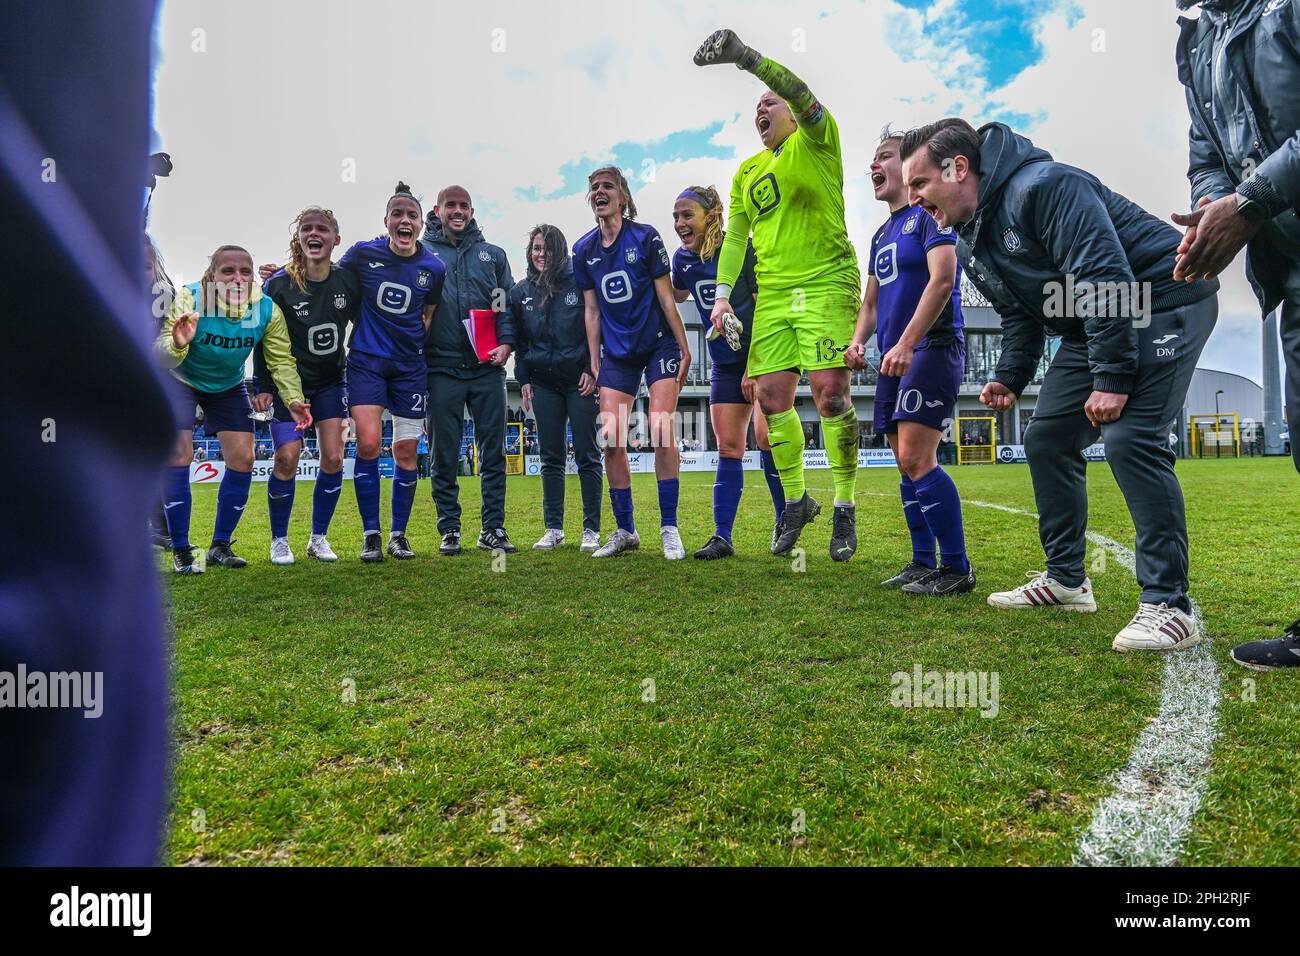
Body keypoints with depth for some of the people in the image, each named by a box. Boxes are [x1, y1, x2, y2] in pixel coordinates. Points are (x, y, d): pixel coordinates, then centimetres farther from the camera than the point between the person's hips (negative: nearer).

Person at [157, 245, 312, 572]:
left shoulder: (267, 309, -21)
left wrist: (293, 398, -30)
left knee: (242, 459, -4)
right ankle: (181, 552, -1)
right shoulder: (189, 298, -28)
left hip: (228, 386, 3)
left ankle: (220, 545, 12)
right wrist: (177, 346, -57)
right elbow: (163, 357, -33)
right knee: (178, 456, -14)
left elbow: (281, 360, -14)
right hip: (180, 382, -3)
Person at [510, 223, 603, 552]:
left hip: (580, 378, -4)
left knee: (587, 456, -1)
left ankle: (591, 530, 5)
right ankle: (553, 529, 13)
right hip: (543, 382, 4)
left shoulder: (580, 281, -2)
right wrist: (523, 379, 8)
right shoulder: (521, 291, 11)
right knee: (550, 458, 6)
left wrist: (592, 371, -10)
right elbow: (518, 339, 16)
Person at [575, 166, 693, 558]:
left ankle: (669, 528, -2)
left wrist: (684, 348, -6)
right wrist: (594, 361, 6)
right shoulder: (584, 250, 6)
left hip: (659, 344, -4)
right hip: (616, 352, 4)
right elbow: (591, 309, 9)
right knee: (610, 439, -4)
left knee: (662, 432, -13)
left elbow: (666, 297, -5)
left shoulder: (645, 237, -5)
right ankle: (625, 531, 8)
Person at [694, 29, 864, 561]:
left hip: (826, 283, -5)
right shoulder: (746, 171, 20)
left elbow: (800, 93, -15)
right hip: (771, 293, 6)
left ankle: (845, 509, 1)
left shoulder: (815, 141, 4)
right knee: (771, 397, 0)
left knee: (830, 392, -13)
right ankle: (795, 502, 18)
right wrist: (722, 293, 9)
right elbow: (736, 234, 21)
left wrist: (743, 55, -23)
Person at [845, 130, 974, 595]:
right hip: (894, 358, 9)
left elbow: (942, 279, -18)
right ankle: (923, 561, 17)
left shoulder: (930, 213, -4)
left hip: (931, 348, -9)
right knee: (905, 462, 9)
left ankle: (957, 568, -8)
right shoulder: (881, 234, 21)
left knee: (916, 459, -17)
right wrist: (858, 342, 6)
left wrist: (906, 343, -24)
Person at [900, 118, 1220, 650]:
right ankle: (1066, 580, 16)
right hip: (1089, 325, 10)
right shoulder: (971, 247, 6)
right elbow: (1019, 316, 14)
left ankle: (1168, 605, -14)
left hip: (1166, 303, -9)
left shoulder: (1042, 187, -23)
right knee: (1046, 440, 5)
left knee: (1130, 437, -23)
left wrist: (1111, 377, -30)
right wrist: (1009, 377, -1)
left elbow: (1107, 277, -29)